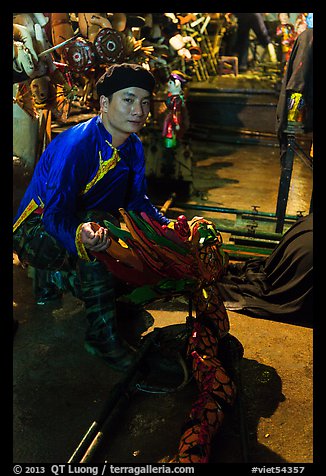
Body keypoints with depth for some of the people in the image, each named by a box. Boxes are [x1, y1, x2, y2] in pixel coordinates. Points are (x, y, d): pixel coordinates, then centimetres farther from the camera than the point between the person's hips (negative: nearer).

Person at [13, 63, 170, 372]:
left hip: (79, 222, 7)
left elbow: (136, 200, 4)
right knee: (100, 222, -38)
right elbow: (56, 215, -32)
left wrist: (167, 226, -14)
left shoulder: (133, 146, -3)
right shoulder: (76, 146, -28)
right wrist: (80, 237, -55)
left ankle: (86, 280, 11)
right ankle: (102, 335, -27)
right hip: (37, 231, -7)